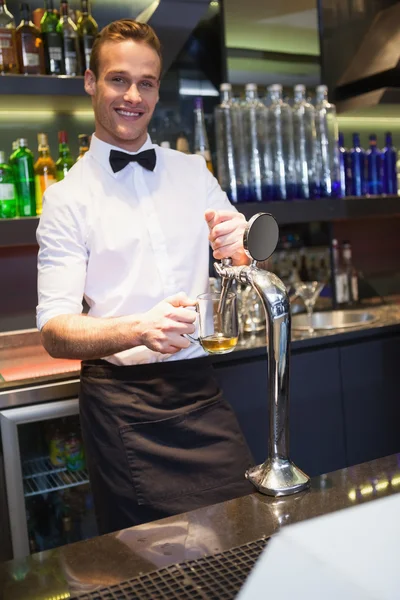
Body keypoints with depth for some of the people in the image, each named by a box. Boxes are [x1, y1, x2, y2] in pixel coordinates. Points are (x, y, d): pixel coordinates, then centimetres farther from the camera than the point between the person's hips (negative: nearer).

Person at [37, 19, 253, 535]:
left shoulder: (194, 172, 9)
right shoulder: (67, 197, -4)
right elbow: (54, 332, -11)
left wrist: (240, 250, -15)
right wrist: (138, 329, -31)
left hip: (200, 390, 3)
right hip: (122, 403, -3)